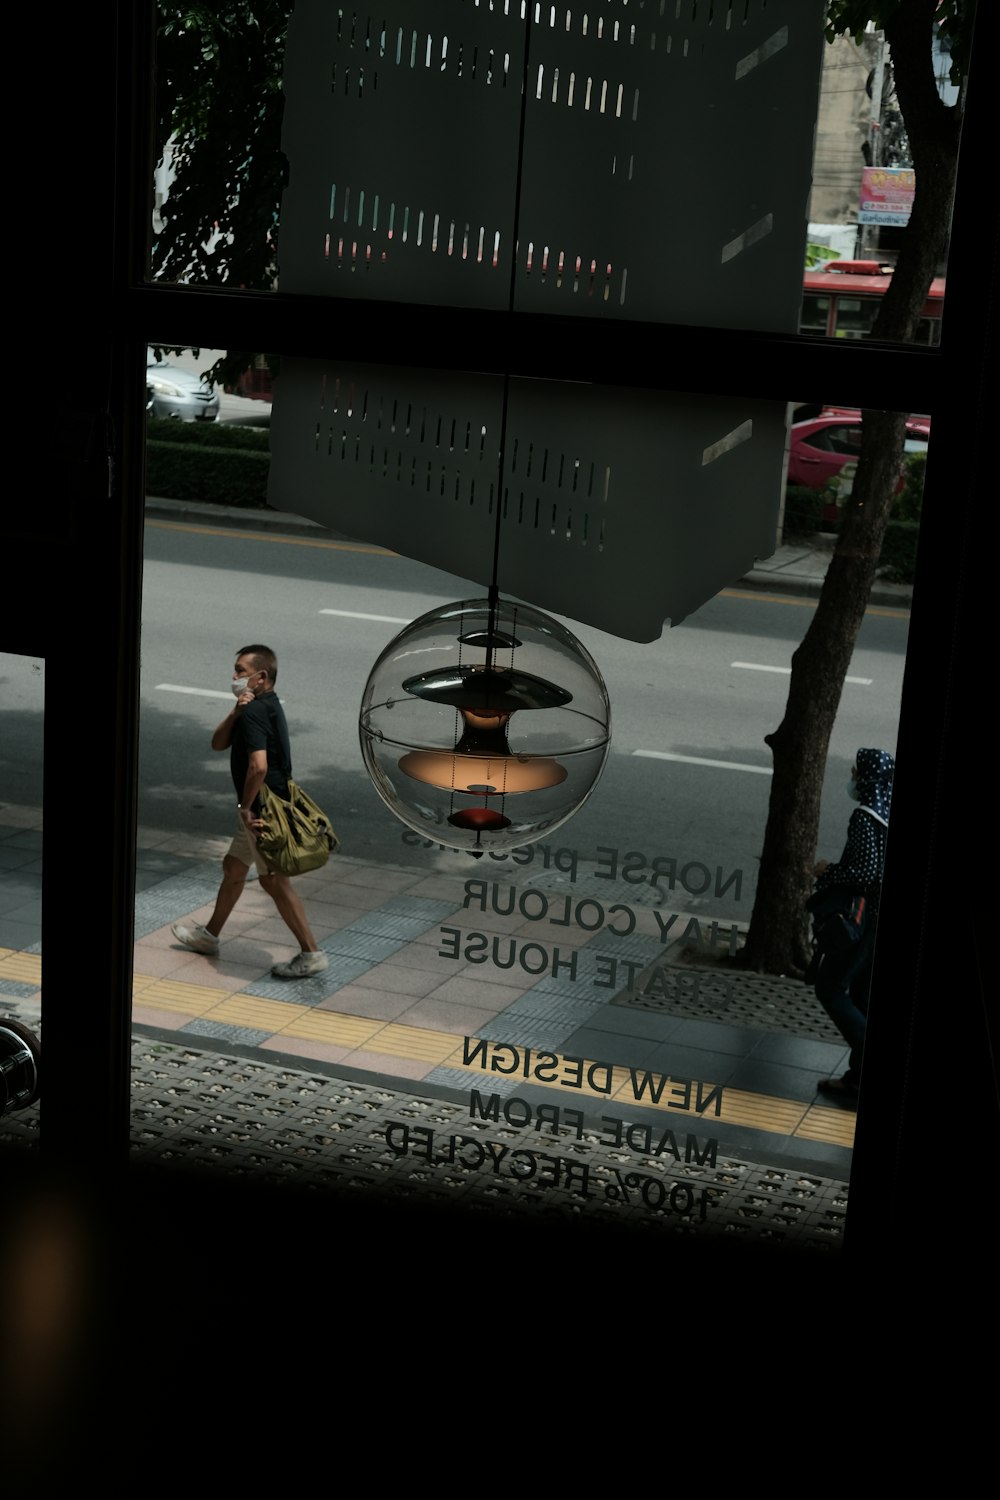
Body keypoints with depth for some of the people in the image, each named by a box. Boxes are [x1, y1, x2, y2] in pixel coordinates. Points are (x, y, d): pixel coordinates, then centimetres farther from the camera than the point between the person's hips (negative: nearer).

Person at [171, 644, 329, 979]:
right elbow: (218, 743, 10)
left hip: (263, 811, -11)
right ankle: (209, 935, 38)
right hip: (264, 808, 11)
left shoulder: (253, 713, -21)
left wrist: (245, 806, -20)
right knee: (233, 867, 22)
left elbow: (258, 766, -32)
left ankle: (311, 954, 0)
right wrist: (235, 712, -7)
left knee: (274, 881, -4)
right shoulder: (267, 705, 11)